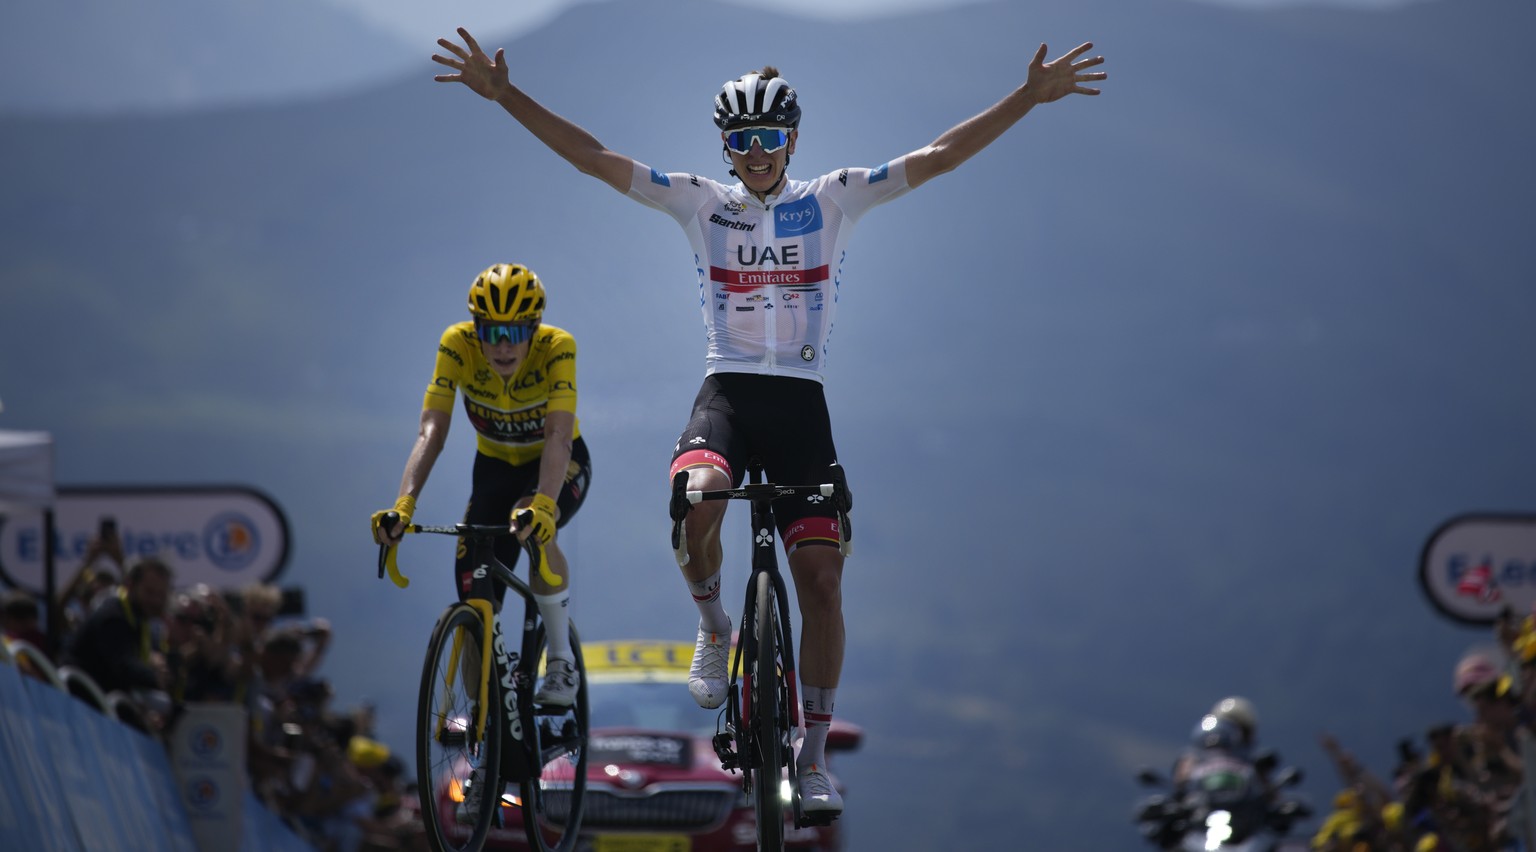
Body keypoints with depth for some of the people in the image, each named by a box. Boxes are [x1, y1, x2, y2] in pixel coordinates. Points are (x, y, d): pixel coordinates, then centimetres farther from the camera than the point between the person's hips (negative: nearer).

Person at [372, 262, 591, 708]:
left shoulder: (557, 347, -31)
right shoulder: (458, 345, -26)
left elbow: (559, 436, -43)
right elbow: (431, 431, -33)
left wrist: (542, 505, -60)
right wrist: (404, 505, -49)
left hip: (560, 466, -3)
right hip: (496, 467, 3)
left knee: (534, 527, -36)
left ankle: (561, 662, -20)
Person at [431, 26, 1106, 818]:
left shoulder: (833, 200, 4)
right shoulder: (700, 203, 5)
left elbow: (938, 156, -1)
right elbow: (593, 157, 0)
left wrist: (1029, 97, -10)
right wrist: (504, 94, -8)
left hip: (801, 404, 1)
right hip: (726, 393, -1)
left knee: (822, 577, -6)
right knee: (696, 501, -34)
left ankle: (813, 760, 5)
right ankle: (713, 627, -3)